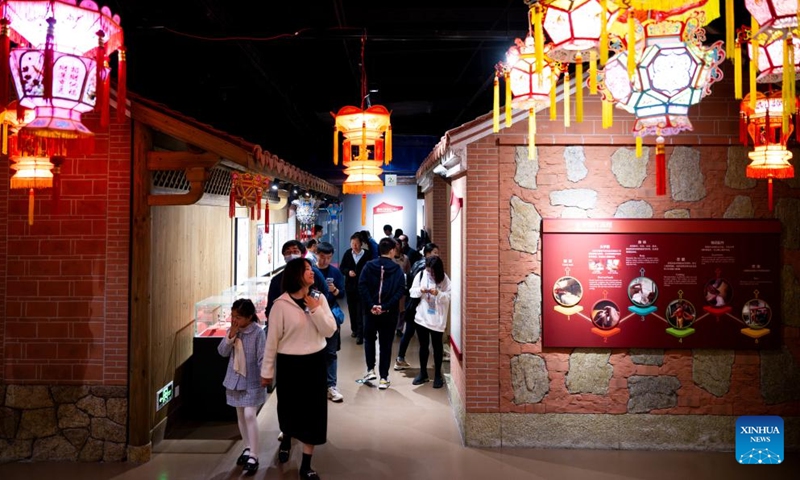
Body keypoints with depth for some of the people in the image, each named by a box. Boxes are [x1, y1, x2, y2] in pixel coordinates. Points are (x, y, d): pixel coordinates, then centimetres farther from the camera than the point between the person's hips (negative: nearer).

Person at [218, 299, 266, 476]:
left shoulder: (258, 333, -16)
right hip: (235, 379, 6)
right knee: (240, 416, 14)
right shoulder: (232, 330, 2)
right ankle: (247, 448, 30)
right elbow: (222, 352, -1)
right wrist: (230, 336, -14)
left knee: (250, 415, -11)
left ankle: (253, 456, -4)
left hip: (252, 382, -6)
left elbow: (262, 357, -15)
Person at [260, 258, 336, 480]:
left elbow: (330, 331, -8)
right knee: (290, 409, 17)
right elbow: (272, 339, -8)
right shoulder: (281, 304, -14)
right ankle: (286, 440, 52)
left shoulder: (319, 299, -3)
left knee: (314, 411, 5)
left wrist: (316, 309, -20)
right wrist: (267, 371, -4)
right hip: (290, 363, -3)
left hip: (315, 361, 3)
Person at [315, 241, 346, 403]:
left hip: (331, 315, 1)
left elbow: (342, 294, 1)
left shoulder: (335, 272, 2)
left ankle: (331, 386, 6)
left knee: (330, 352, 3)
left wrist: (334, 290, -18)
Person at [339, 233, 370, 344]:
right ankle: (354, 329, 35)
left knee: (360, 311, -4)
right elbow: (341, 268, 5)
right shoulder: (347, 254, -1)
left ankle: (360, 334, 0)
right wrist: (348, 272, -13)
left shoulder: (367, 255, -14)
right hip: (349, 286, 5)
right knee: (352, 309, 17)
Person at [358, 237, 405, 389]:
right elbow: (400, 291, -13)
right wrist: (385, 306, -16)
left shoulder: (369, 266, -1)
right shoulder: (397, 270, -3)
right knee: (386, 344, 8)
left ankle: (370, 370, 13)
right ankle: (384, 378, 10)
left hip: (371, 312, 1)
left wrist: (371, 305, -13)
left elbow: (362, 286, -12)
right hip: (389, 313, -1)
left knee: (369, 339, 22)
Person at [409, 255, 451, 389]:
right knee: (423, 345, 14)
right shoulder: (420, 275, -1)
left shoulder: (444, 279, -8)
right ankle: (423, 373, 27)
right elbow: (412, 292, 3)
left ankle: (437, 375, 19)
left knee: (437, 346, 7)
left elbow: (449, 297, -9)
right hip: (421, 317, 3)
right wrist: (420, 290, -17)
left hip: (437, 318, -2)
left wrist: (438, 294, -25)